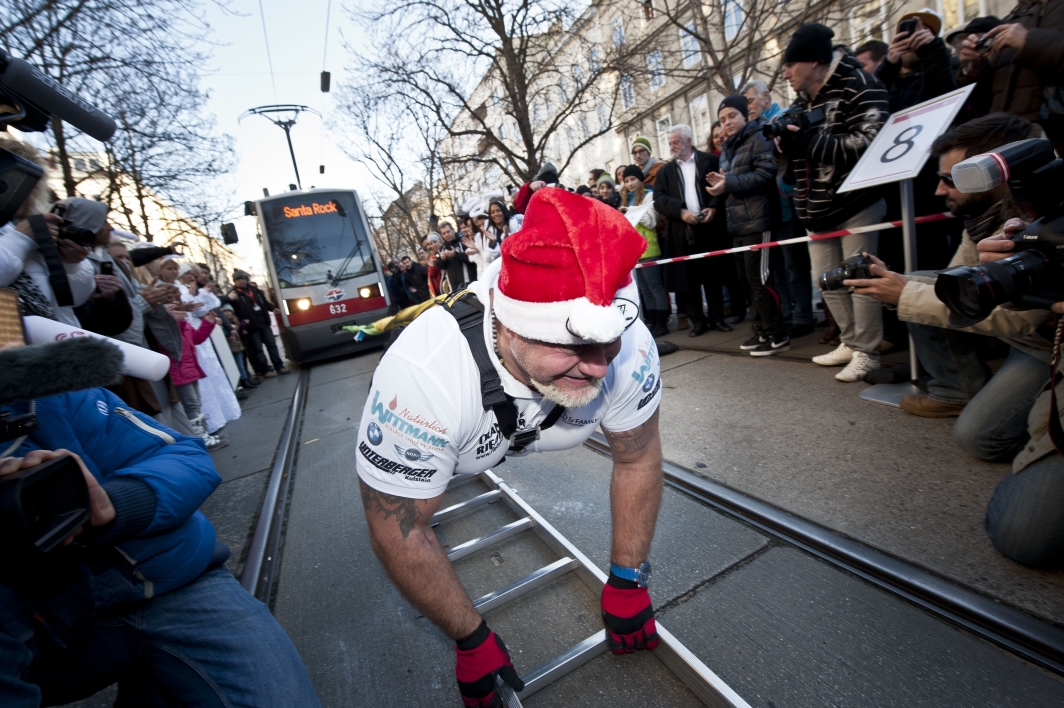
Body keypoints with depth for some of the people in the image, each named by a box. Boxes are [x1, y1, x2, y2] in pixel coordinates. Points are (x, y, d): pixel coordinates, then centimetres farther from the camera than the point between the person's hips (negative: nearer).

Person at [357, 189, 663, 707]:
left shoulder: (628, 347, -37)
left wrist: (627, 580, -13)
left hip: (509, 429, 3)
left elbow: (637, 459, -19)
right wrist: (471, 641, -23)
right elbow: (399, 531, -33)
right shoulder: (422, 376, -47)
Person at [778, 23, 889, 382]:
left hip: (856, 202, -8)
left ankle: (867, 352, 6)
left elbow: (870, 142, -21)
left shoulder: (859, 87, -9)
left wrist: (806, 141, -23)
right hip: (818, 207, 8)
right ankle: (850, 342, 23)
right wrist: (785, 141, -3)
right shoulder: (801, 102, 15)